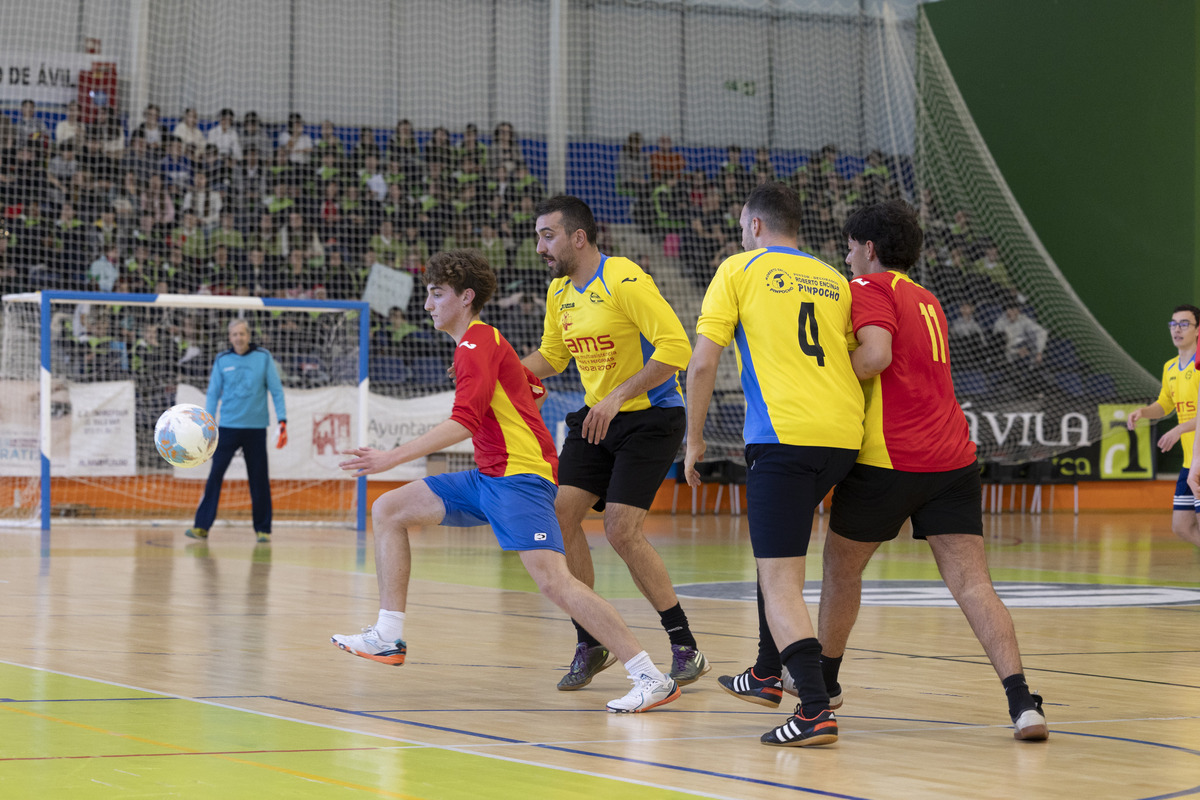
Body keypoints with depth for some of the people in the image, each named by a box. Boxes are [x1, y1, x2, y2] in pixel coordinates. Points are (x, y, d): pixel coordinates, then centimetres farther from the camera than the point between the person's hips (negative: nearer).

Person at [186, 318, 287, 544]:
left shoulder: (263, 357, 1)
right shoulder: (221, 361, 3)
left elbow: (276, 390, 2)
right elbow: (213, 394, 7)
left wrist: (282, 421, -6)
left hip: (256, 428, 0)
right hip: (228, 427, 0)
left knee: (259, 479, 3)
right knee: (215, 476, -6)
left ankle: (263, 529, 12)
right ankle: (202, 526, -4)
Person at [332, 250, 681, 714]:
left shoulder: (477, 345, -12)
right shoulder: (475, 343, 18)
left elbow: (464, 422, -25)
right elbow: (534, 390, 32)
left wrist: (392, 458, -29)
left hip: (519, 477, -11)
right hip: (487, 478, 11)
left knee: (553, 580, -23)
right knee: (388, 510, 10)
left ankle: (651, 679, -22)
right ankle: (389, 637, 10)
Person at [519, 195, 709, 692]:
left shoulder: (624, 281, -19)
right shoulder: (560, 291, 7)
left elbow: (676, 348, -26)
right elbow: (551, 356, 23)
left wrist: (618, 397, -29)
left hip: (649, 418, -8)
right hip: (596, 416, 8)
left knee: (621, 531, -16)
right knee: (560, 515, -5)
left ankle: (686, 648, -4)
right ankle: (590, 645, 8)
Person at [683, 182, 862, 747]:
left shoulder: (739, 270, 6)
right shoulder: (834, 281, 20)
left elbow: (703, 364, 1)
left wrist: (694, 440, 9)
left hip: (784, 436, -6)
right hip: (843, 437, 6)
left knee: (780, 584, -7)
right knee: (777, 549, 28)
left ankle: (816, 710, -21)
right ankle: (767, 674, 38)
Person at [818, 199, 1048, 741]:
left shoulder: (869, 288, -3)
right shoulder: (927, 300, 21)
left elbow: (875, 356, -19)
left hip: (889, 459, -6)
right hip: (952, 458, 6)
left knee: (841, 566, 17)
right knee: (972, 585, -4)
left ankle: (824, 681, 32)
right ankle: (1022, 701, -20)